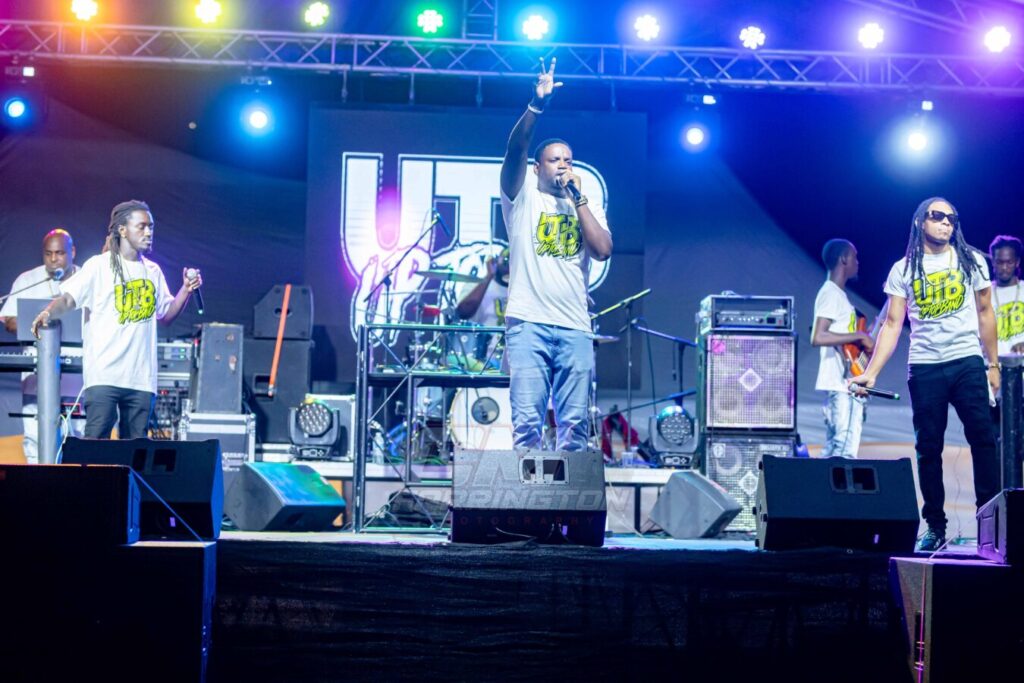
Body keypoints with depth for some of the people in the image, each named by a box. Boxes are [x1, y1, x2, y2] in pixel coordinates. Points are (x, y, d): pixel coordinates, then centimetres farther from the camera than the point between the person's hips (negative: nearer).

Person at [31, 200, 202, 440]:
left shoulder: (153, 271, 15)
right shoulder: (99, 266, -2)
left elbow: (166, 316, 19)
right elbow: (68, 299, -10)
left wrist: (186, 290, 4)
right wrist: (49, 312, -31)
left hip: (142, 377, 5)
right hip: (104, 374, -5)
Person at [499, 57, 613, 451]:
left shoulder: (588, 209, 18)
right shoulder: (523, 198, 10)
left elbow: (603, 250, -1)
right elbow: (515, 149, -8)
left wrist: (578, 198, 0)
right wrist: (537, 105, -21)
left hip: (575, 329, 3)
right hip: (528, 324, -3)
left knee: (574, 423, 1)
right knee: (526, 421, -8)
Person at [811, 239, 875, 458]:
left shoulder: (839, 294, 19)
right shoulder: (831, 294, -11)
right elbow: (818, 338, -24)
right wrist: (859, 336, -20)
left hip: (846, 385, 11)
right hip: (842, 385, -11)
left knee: (833, 450, 10)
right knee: (845, 451, -16)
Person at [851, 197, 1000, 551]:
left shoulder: (971, 261, 6)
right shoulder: (903, 269, 5)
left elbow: (985, 313, 10)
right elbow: (892, 324, 2)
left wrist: (993, 364, 6)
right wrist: (871, 372, -8)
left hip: (968, 363, 0)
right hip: (924, 368, 0)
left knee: (983, 438, -6)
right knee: (928, 448, 3)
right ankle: (935, 527, 9)